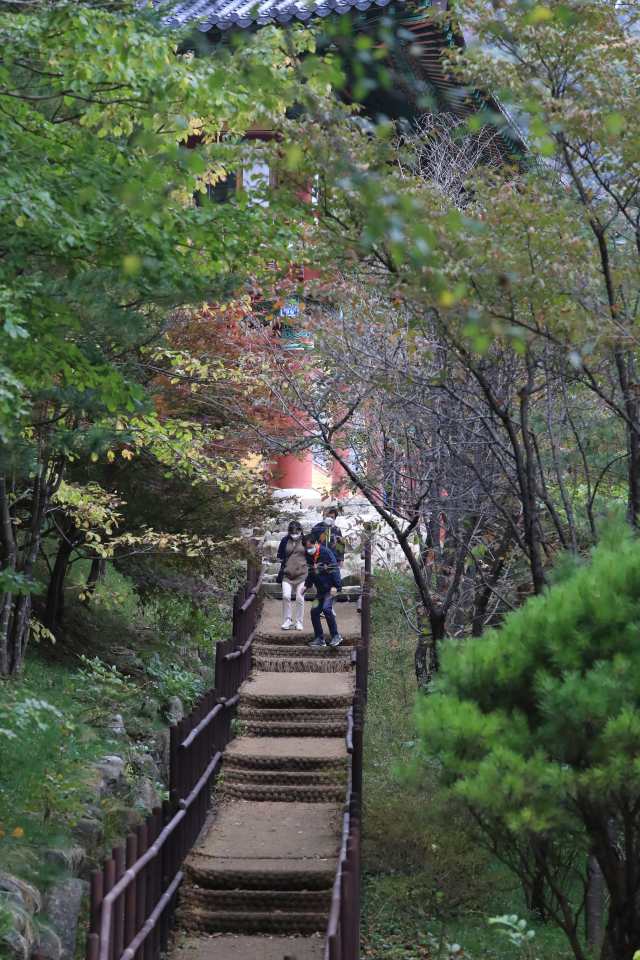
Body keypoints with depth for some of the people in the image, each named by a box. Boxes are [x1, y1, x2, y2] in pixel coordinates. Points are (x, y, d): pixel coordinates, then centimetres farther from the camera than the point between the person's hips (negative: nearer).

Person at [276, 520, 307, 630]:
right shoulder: (285, 541, 8)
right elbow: (279, 555, 16)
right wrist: (279, 559, -3)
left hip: (301, 574, -1)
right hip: (287, 574, 1)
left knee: (300, 598, -4)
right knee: (286, 596, -13)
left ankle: (299, 622, 7)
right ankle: (288, 619, 1)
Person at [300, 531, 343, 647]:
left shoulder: (326, 552, -14)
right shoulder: (309, 555, 6)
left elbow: (334, 569, -15)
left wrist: (334, 586, -19)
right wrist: (306, 585, 10)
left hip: (331, 588, -7)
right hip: (320, 589, 8)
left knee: (326, 608, -23)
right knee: (314, 611, 1)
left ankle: (335, 635, -10)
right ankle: (319, 639, 13)